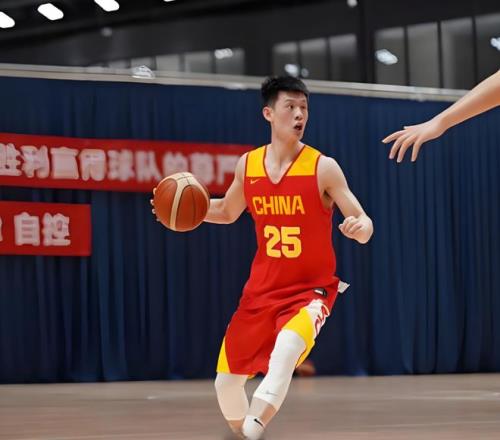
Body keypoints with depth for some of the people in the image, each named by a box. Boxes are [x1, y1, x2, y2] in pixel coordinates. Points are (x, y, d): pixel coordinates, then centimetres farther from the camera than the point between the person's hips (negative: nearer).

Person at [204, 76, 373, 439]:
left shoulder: (323, 167, -11)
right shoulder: (248, 165, 1)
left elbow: (363, 223, -13)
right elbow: (228, 212, 19)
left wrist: (361, 228, -37)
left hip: (312, 288, -5)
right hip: (263, 288, 5)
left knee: (287, 346, -37)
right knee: (226, 382, 8)